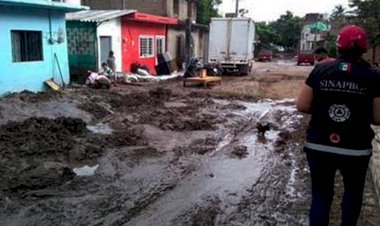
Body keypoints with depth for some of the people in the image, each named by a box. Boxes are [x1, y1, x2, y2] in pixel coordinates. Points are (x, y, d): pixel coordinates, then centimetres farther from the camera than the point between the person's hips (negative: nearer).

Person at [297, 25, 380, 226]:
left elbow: (302, 106, -4)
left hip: (318, 146, 1)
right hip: (355, 150, 0)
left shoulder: (320, 70, -4)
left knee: (320, 195, 16)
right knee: (353, 194, 26)